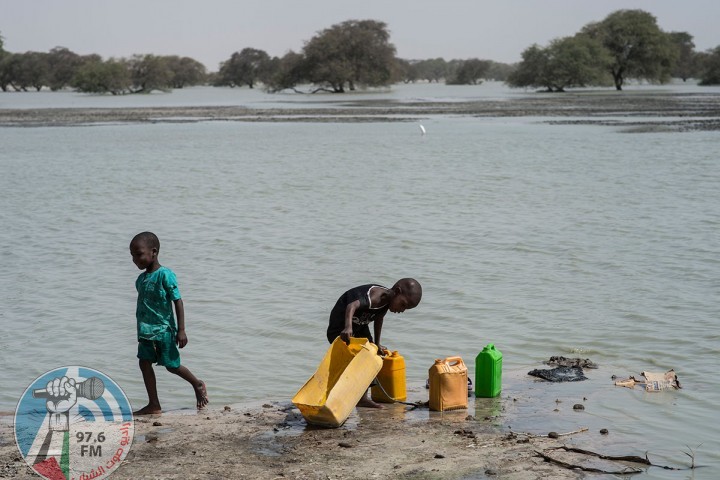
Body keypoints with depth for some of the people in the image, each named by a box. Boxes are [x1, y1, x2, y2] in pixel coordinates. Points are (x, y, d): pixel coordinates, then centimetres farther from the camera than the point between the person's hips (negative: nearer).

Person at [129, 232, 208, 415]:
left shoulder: (165, 275, -15)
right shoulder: (141, 279, 9)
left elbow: (178, 301, -15)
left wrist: (181, 330, -17)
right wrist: (141, 331, 21)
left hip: (163, 329, -7)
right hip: (146, 331, 7)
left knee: (172, 366, 3)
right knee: (145, 363, 0)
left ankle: (197, 384, 29)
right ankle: (154, 405, 5)